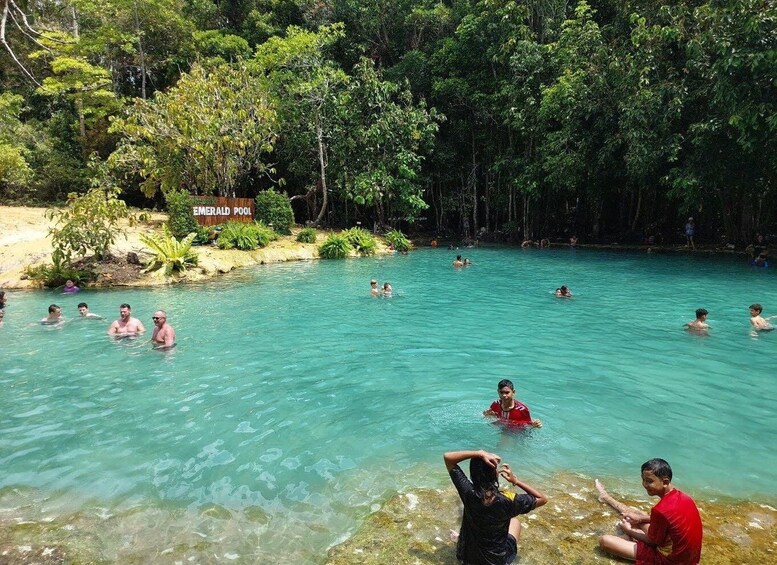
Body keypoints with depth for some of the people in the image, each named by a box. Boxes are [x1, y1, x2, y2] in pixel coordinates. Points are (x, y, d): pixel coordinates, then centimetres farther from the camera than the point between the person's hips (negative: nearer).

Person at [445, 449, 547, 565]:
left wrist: (479, 453, -28)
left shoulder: (468, 493, -26)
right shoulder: (507, 501, -29)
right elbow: (543, 499, -13)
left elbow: (447, 457, -20)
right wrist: (516, 481, -15)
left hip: (465, 555, 2)